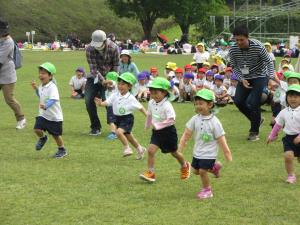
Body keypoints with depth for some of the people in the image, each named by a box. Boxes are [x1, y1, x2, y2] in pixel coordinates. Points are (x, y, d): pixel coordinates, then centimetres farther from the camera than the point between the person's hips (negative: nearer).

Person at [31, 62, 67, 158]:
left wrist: (46, 106, -53)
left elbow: (53, 99, -37)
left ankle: (62, 150, 30)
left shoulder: (52, 87, -23)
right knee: (37, 129, -10)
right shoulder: (41, 86, 4)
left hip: (54, 116, -6)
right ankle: (42, 138, 25)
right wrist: (36, 89, 12)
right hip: (43, 114, 6)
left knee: (56, 134, 6)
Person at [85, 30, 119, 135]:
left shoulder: (113, 48, -20)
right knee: (89, 101, -6)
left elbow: (115, 66, -9)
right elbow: (93, 68, -22)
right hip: (94, 77, 2)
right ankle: (95, 127, 6)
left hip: (108, 77, -2)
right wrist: (103, 81, -32)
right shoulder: (90, 49, -20)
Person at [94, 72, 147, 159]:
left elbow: (140, 107, -9)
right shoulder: (115, 96, -4)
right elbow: (107, 102, -10)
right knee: (127, 135, 20)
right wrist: (100, 103, -31)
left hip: (127, 118, -6)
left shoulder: (131, 98, -15)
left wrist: (148, 116, -11)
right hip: (118, 118, 6)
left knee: (119, 132, -28)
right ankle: (140, 149, 41)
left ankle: (127, 148, -7)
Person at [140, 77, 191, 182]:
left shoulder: (167, 105, -25)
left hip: (168, 131, -5)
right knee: (150, 150, -14)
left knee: (174, 152, 15)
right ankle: (150, 172, -7)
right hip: (157, 132, 5)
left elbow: (171, 120, -33)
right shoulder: (151, 103, -3)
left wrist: (158, 125, -34)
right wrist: (147, 125, 27)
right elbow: (149, 115, 16)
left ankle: (185, 166, 43)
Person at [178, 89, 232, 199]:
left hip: (208, 153, -6)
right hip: (197, 152, 6)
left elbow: (221, 139, -14)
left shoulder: (214, 122, -17)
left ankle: (207, 190, 16)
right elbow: (186, 134, 1)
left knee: (202, 171, -9)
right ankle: (213, 166, 40)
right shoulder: (195, 119, -5)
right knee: (195, 170, 15)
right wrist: (180, 150, 0)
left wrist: (227, 154, -13)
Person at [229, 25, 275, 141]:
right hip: (245, 78, 5)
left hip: (259, 76, -4)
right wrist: (242, 79, -16)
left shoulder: (258, 47, -25)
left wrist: (271, 78, -24)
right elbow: (235, 67, -2)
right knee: (238, 101, -3)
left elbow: (269, 62, -13)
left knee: (253, 103, -13)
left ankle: (254, 132, 3)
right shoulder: (233, 50, -16)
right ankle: (257, 120, 22)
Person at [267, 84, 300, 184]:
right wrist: (271, 136, 21)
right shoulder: (284, 112, 3)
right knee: (288, 155, -17)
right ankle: (291, 175, -2)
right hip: (289, 137, 2)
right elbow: (278, 125, 15)